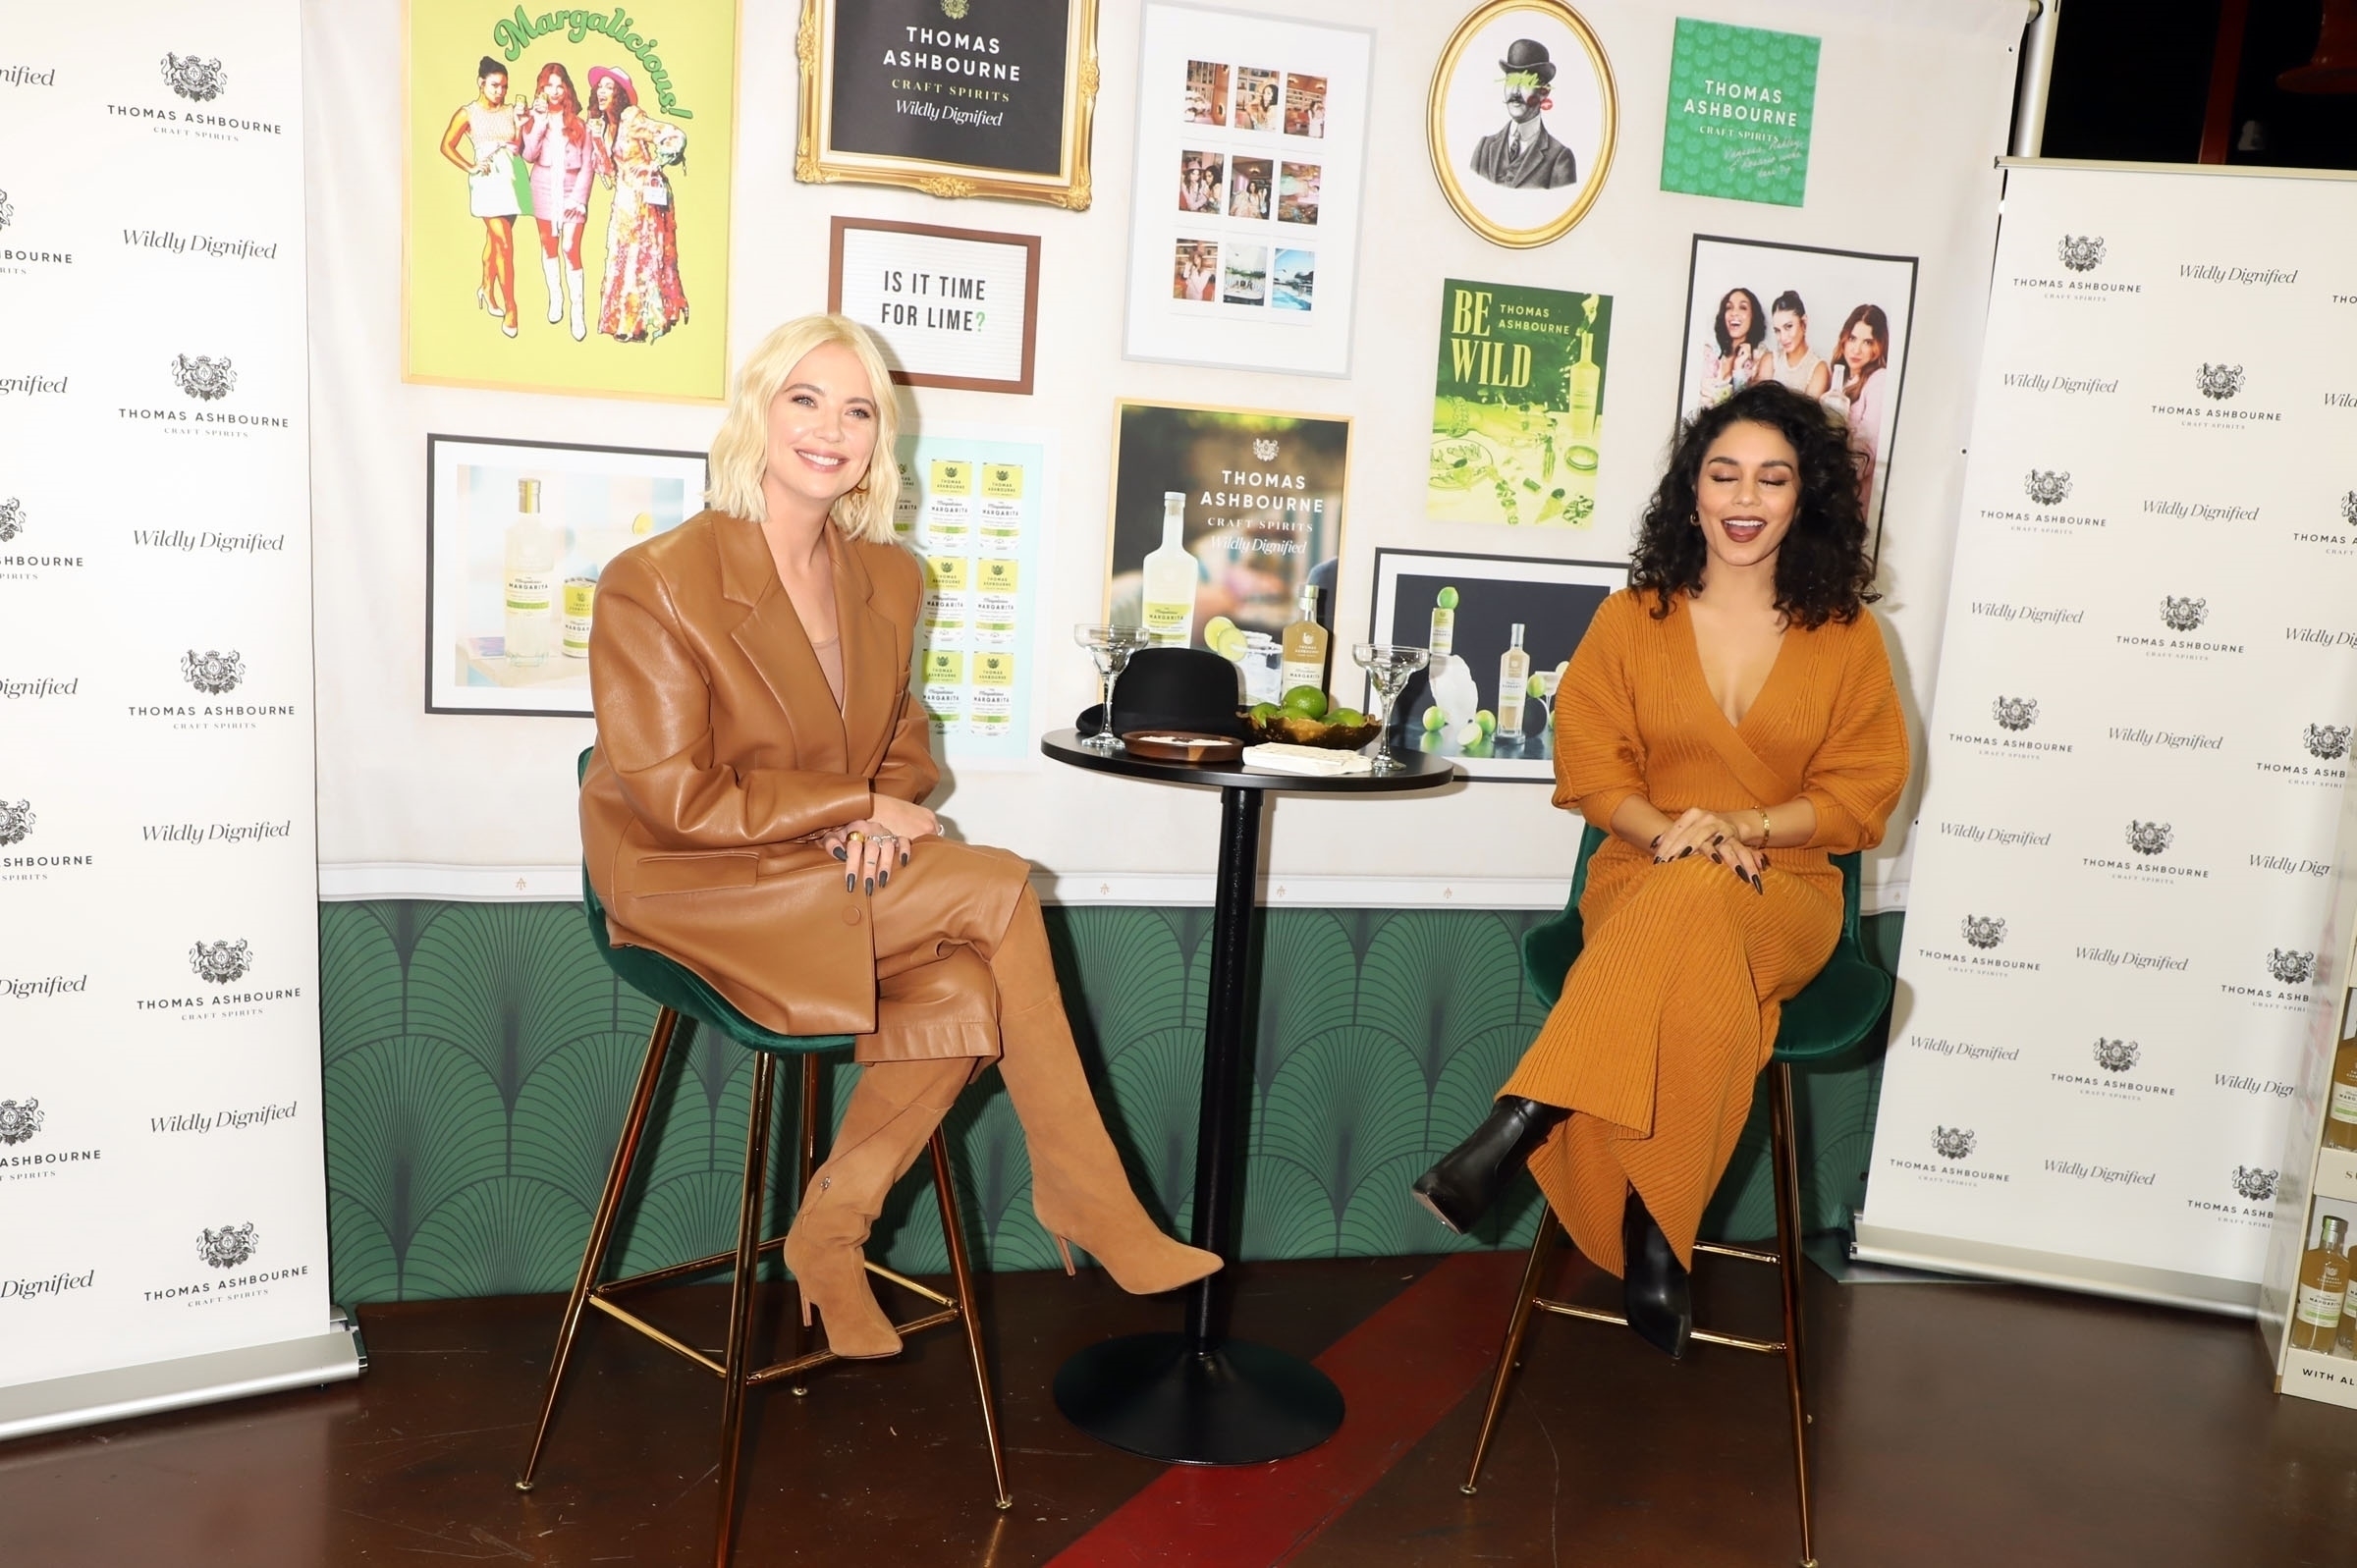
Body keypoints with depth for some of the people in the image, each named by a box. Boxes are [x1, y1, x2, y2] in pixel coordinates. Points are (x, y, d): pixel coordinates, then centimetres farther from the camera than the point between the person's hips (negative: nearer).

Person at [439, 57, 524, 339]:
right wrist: (471, 168, -5)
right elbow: (447, 146, 3)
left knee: (494, 238, 16)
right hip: (488, 181, -4)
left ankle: (487, 288, 37)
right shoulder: (468, 113, 0)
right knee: (505, 244, -11)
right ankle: (509, 307, -8)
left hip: (512, 178, 4)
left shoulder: (511, 111, 9)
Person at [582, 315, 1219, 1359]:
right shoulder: (653, 584, -13)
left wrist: (881, 816, -10)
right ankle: (1079, 1188, -7)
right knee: (997, 890, -22)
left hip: (836, 875, 7)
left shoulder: (888, 577, 7)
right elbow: (677, 802, -15)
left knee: (965, 991, -24)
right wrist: (856, 806, -16)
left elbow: (902, 741, 15)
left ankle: (827, 1240, -4)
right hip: (697, 889, -6)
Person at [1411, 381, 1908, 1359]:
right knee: (1698, 983, -37)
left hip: (1785, 895, 0)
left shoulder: (1847, 636, 6)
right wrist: (1672, 833, -16)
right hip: (1644, 878, 0)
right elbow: (1591, 771, 4)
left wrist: (1740, 825, -14)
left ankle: (1516, 1130, -36)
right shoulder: (1633, 619, 5)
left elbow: (1864, 791, 3)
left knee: (1693, 908, -38)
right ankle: (1651, 1240, -30)